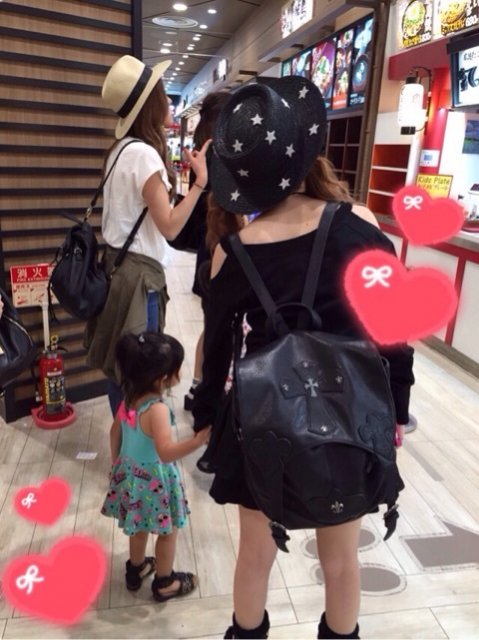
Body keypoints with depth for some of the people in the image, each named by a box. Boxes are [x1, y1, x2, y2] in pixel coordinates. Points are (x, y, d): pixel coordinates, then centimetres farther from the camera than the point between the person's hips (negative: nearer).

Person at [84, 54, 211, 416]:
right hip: (138, 273, -9)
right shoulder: (144, 154, -18)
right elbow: (169, 226, -19)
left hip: (120, 264, 9)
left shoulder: (123, 149, 10)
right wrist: (201, 181, -18)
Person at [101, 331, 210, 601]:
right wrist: (199, 439, -50)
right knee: (168, 531, 16)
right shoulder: (157, 409, -33)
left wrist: (116, 462, 21)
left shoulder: (130, 398, -7)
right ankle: (164, 583, 34)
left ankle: (136, 569, 48)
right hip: (154, 479, -7)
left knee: (141, 526, 29)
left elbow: (116, 432, 7)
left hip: (131, 472, 7)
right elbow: (166, 452, -41)